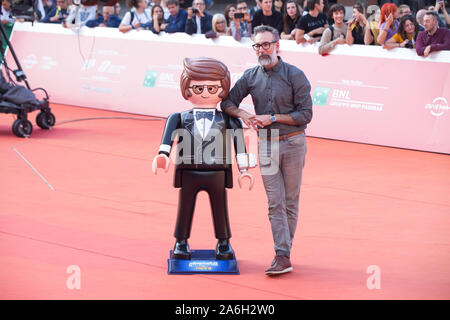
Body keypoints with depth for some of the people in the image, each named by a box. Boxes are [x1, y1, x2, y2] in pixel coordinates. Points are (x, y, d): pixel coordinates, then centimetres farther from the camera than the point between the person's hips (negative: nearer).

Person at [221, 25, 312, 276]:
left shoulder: (295, 75, -6)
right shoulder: (251, 76, 5)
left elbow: (305, 114, -8)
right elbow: (227, 102, 9)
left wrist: (272, 118, -15)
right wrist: (242, 114, -12)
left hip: (293, 143, -3)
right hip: (266, 144, 3)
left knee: (291, 201, 3)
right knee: (275, 202, -3)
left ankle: (284, 250, 10)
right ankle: (282, 257, -6)